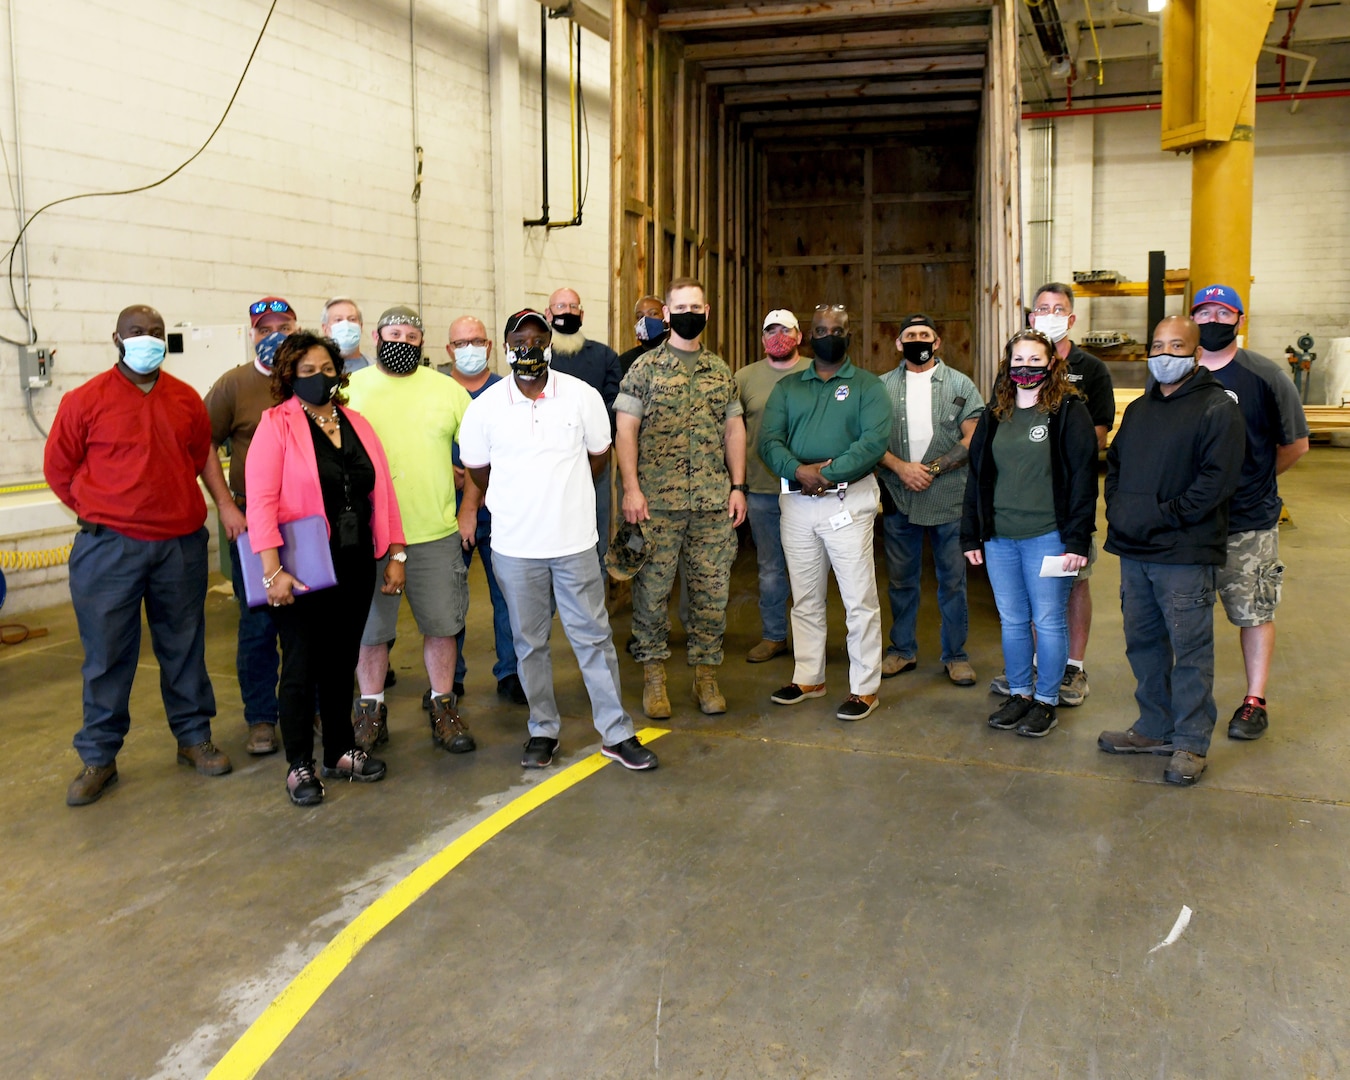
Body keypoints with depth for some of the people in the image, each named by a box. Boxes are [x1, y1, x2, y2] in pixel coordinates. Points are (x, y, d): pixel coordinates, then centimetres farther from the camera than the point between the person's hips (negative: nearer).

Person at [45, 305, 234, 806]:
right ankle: (98, 758, 15)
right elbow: (58, 469, 3)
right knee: (107, 655, 3)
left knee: (185, 647, 12)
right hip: (109, 548, -3)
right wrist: (101, 513, 3)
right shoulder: (86, 400, -4)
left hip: (181, 544, 3)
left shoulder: (187, 400, 5)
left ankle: (194, 737, 26)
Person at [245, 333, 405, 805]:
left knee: (342, 662, 14)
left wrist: (394, 555, 4)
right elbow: (261, 500, -14)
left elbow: (383, 492, 9)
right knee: (302, 666, 4)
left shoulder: (358, 424, 10)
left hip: (354, 567, 5)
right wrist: (273, 571, -21)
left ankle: (341, 752, 29)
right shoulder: (277, 424, -7)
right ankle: (298, 766, 18)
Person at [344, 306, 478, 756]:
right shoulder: (350, 389, 2)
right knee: (369, 629, 10)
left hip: (437, 533, 1)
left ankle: (443, 708, 24)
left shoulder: (447, 390, 4)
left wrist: (469, 508, 4)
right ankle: (371, 712, 25)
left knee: (441, 625, 8)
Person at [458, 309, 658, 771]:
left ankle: (616, 733, 14)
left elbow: (599, 455, 11)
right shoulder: (484, 407, -3)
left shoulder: (583, 396, -3)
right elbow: (477, 470, 10)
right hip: (515, 544, 1)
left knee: (594, 636, 5)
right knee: (530, 642, 11)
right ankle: (543, 729, 25)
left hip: (575, 541, 0)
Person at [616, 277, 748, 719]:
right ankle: (653, 674, 16)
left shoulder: (721, 371, 12)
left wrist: (737, 487, 6)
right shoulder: (645, 368, 0)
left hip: (714, 502, 3)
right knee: (652, 588, 2)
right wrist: (631, 488, -12)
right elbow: (625, 429, -3)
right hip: (657, 501, -3)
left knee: (712, 590, 6)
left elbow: (734, 429, 14)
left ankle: (706, 673, 19)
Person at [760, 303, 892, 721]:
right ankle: (808, 678, 24)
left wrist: (827, 474, -19)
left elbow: (874, 441, -11)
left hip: (848, 499, -4)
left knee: (860, 599, -4)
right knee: (805, 598, 13)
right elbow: (769, 439, 1)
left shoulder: (867, 386, 3)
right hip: (796, 502, 4)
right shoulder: (788, 387, 14)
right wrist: (798, 470, -17)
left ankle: (864, 688, 5)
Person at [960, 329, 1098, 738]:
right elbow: (976, 475, 14)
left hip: (1047, 537, -5)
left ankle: (1046, 700, 16)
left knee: (1049, 622, 4)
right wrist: (971, 535, 9)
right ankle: (1019, 693, 25)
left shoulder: (1069, 410, -4)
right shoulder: (995, 415, 12)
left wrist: (1077, 540, -14)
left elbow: (1083, 477, -9)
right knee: (1012, 620, 12)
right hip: (999, 537, 5)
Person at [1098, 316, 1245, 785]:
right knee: (1143, 642, 15)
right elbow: (1114, 463, 24)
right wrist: (1118, 509, 7)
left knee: (1190, 649, 0)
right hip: (1134, 551, 8)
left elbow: (1217, 479, -16)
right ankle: (1155, 728, 29)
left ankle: (1190, 742, 11)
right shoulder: (1139, 409, 17)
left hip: (1184, 555, -7)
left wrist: (1166, 515, -18)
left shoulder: (1218, 409, -7)